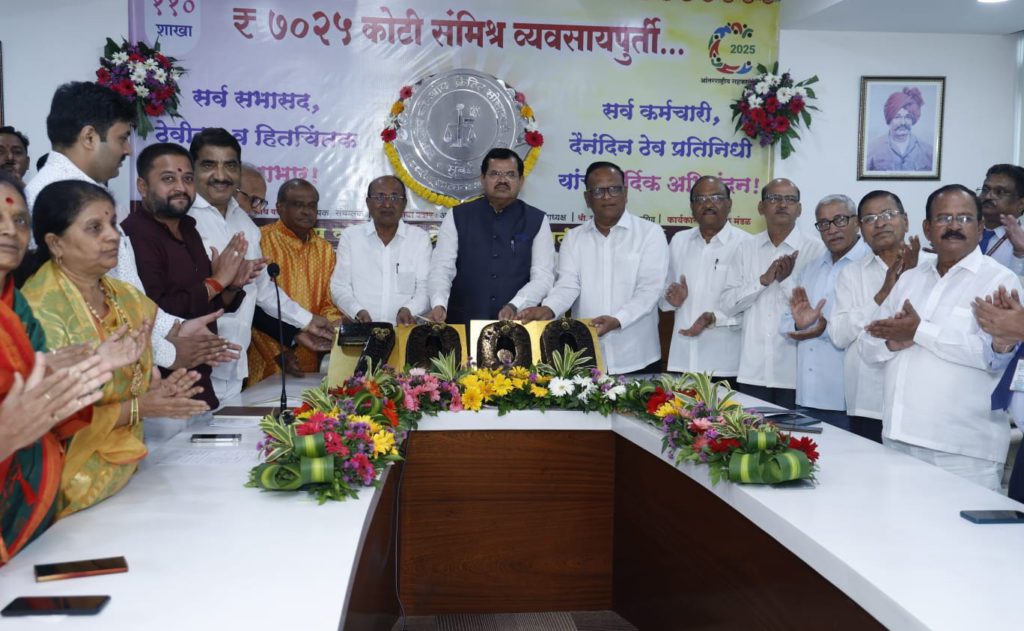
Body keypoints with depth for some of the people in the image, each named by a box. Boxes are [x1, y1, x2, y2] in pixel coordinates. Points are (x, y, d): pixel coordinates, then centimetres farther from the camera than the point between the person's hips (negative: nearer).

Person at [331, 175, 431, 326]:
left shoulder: (421, 238, 10)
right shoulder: (349, 236, 11)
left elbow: (425, 288, 4)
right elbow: (339, 286, 7)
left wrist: (408, 310, -16)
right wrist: (358, 311, -12)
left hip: (404, 327, 0)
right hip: (361, 329, 0)